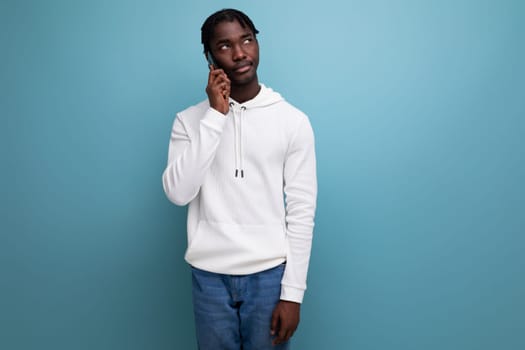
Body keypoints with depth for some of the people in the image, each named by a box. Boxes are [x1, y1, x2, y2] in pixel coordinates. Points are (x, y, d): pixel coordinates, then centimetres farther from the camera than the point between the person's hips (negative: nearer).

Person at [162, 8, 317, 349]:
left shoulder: (294, 121, -5)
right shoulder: (190, 120, 0)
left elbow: (302, 212, -5)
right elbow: (178, 193, -13)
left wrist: (292, 292, -7)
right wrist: (216, 116, -16)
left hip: (269, 274, -1)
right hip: (209, 276, 1)